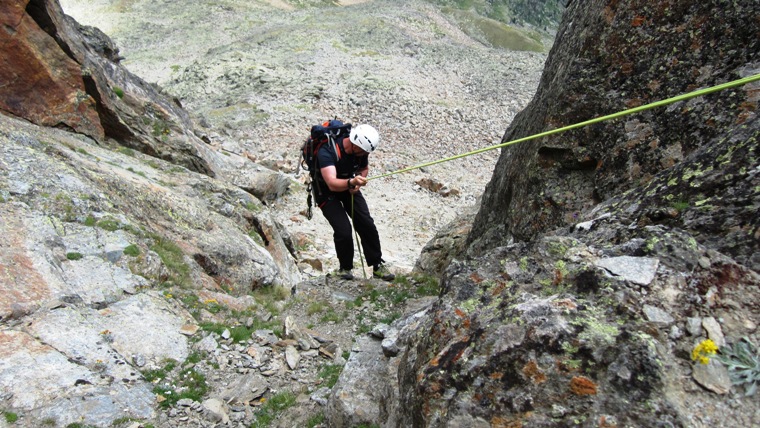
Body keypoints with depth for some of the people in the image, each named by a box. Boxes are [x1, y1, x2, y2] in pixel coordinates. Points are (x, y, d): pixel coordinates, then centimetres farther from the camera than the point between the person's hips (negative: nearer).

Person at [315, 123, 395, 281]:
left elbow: (364, 168, 7)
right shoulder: (327, 152, -35)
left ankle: (378, 266, 8)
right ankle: (345, 268, 8)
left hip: (349, 187, 5)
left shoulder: (360, 150, -15)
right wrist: (351, 182, -67)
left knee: (367, 225, -6)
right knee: (343, 231, -19)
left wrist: (358, 184, -11)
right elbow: (332, 184, -48)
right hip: (326, 192, -5)